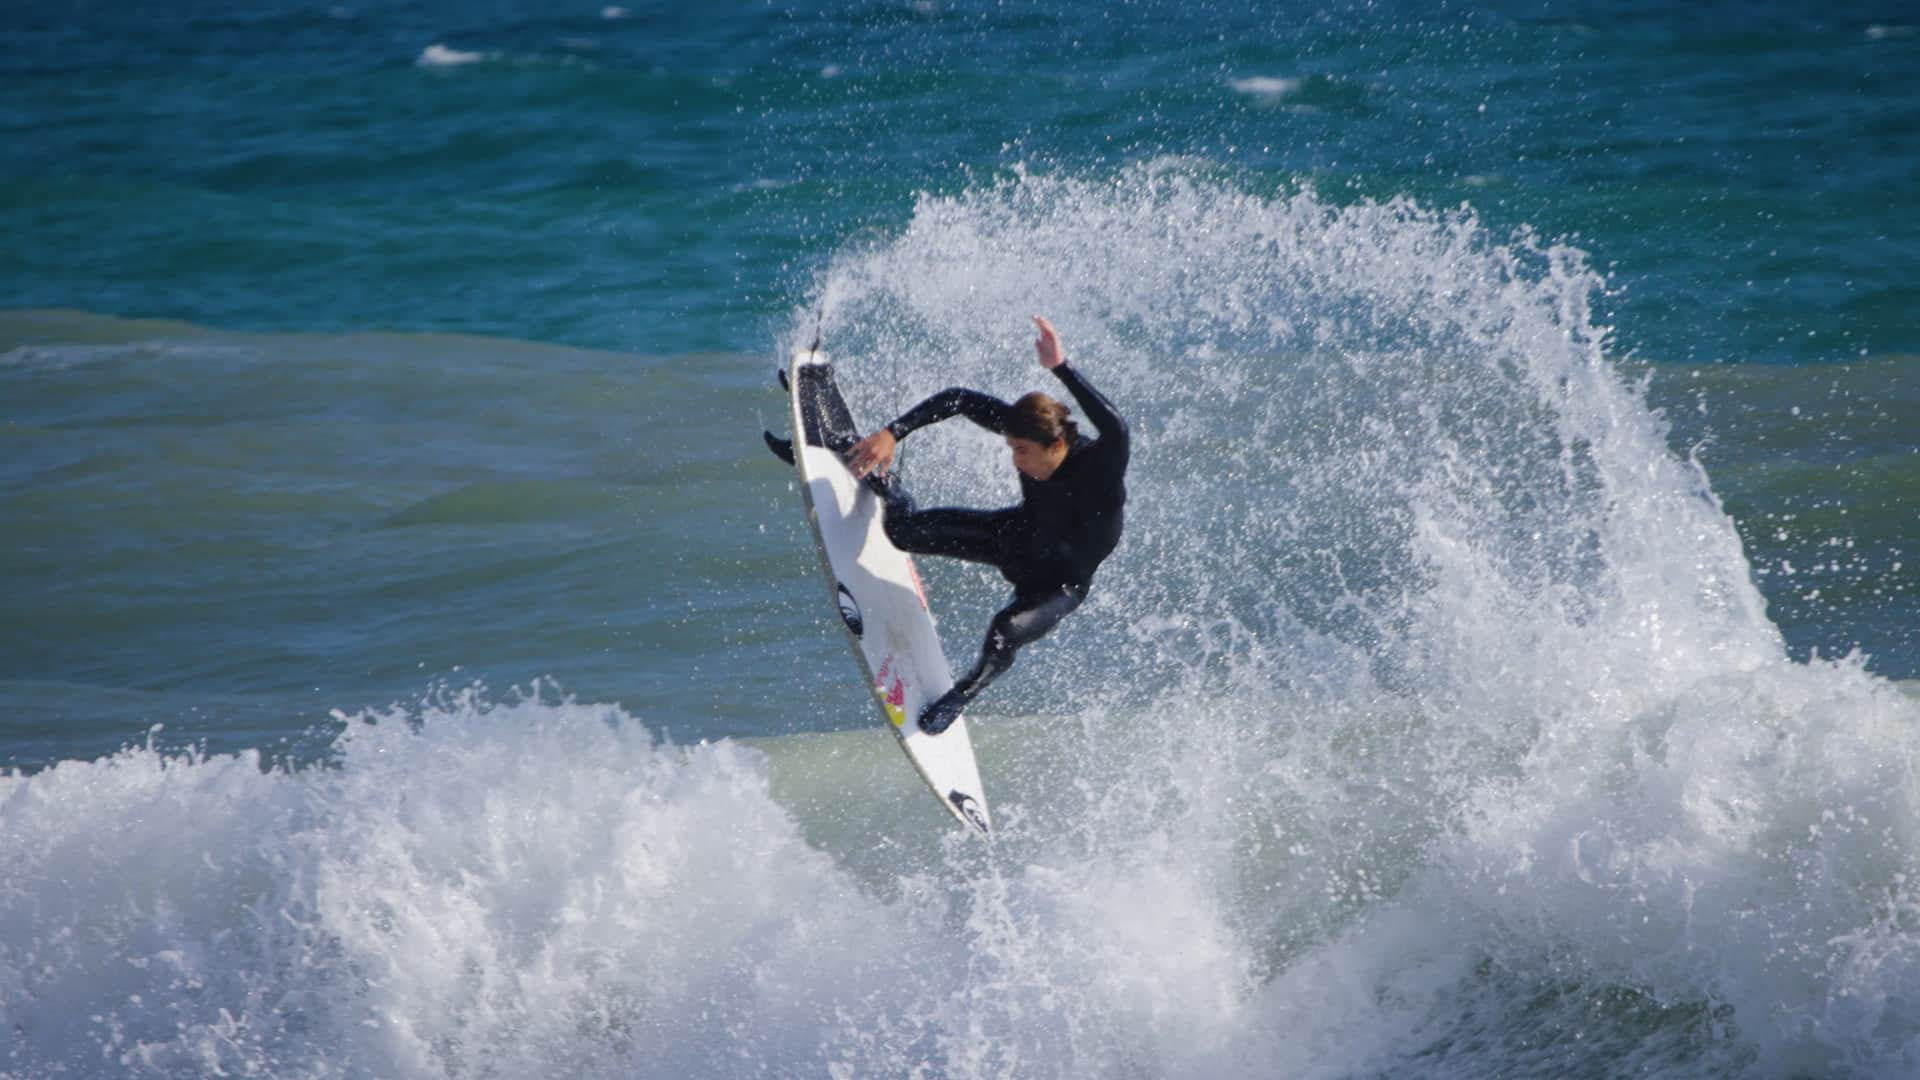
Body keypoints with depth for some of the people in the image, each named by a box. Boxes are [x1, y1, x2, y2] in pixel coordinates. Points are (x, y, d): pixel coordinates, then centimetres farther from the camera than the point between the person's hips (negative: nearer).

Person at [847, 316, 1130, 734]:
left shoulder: (1099, 467, -41)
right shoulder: (1028, 430, -25)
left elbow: (1116, 428, -64)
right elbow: (959, 399, -15)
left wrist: (1061, 368, -68)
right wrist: (891, 434, -24)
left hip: (1061, 583, -5)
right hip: (1020, 535, 5)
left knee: (1006, 632, -33)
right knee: (906, 531, 0)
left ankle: (961, 695, 1)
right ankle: (878, 477, 37)